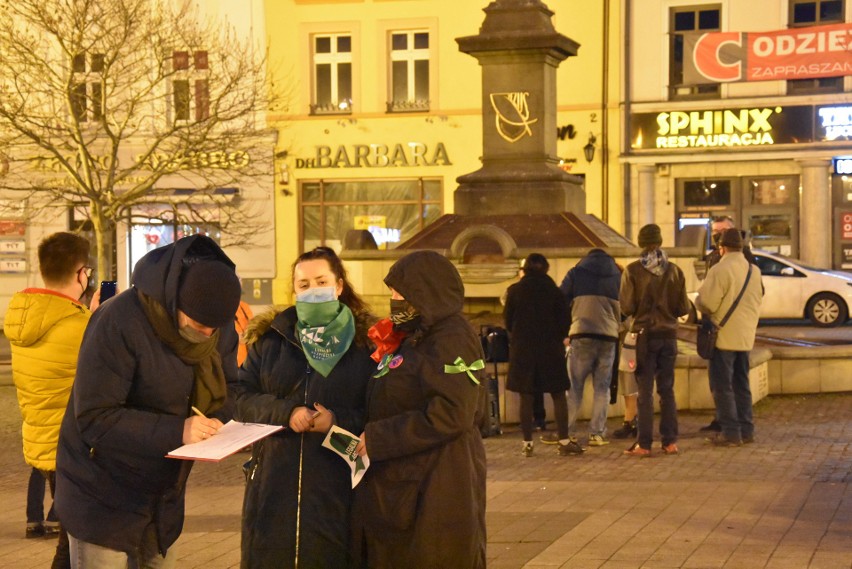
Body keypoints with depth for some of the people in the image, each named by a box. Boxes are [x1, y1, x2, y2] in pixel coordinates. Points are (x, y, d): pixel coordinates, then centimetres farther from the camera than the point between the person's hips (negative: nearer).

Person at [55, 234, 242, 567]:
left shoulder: (221, 327, -5)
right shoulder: (119, 322, -25)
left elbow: (228, 388, 8)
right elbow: (94, 419, -26)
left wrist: (218, 420, -16)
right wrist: (176, 431, -34)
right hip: (104, 499, -6)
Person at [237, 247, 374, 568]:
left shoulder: (364, 343, 3)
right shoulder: (270, 339, 9)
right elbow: (242, 398, 4)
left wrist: (338, 421, -17)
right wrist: (285, 413, -13)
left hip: (335, 487, -1)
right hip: (275, 485, 2)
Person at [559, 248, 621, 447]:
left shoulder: (576, 273, 8)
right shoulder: (617, 276, 15)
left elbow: (560, 301, 7)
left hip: (582, 335, -2)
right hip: (609, 336, 2)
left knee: (574, 387, 3)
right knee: (602, 388, 6)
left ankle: (567, 432, 0)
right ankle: (597, 433, 1)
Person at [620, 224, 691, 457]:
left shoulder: (632, 270, -9)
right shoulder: (674, 271, -1)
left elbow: (627, 307, -10)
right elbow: (683, 308, 1)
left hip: (644, 334, -3)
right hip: (669, 335, 3)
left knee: (645, 391, 0)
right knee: (667, 390, 10)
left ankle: (644, 444, -1)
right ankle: (670, 441, 11)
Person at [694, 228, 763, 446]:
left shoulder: (720, 270, -17)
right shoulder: (754, 270, 8)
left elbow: (707, 303, -18)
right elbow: (757, 301, 15)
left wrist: (698, 299, 2)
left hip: (724, 337, -7)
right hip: (746, 336, 7)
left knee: (722, 386, 0)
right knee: (741, 384, 16)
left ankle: (730, 432, -1)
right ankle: (746, 429, 18)